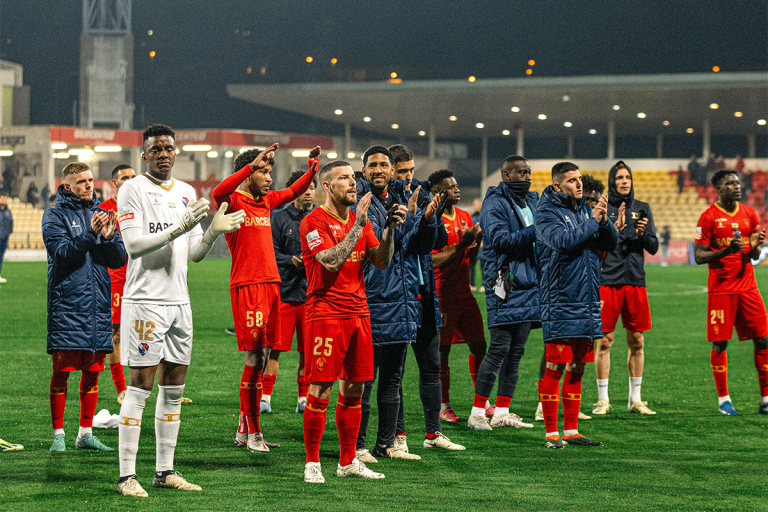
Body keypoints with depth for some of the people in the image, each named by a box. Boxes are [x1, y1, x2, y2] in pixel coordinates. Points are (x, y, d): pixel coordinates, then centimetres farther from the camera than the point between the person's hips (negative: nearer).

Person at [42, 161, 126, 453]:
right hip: (66, 305, -5)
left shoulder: (101, 215, 13)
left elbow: (119, 260, 7)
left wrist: (108, 237, -12)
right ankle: (58, 434, 1)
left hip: (98, 305, 5)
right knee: (62, 370, -3)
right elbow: (61, 252, -14)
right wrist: (90, 235, -25)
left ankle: (86, 433, 15)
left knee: (92, 370, 8)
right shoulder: (55, 216, 0)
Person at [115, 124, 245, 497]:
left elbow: (194, 254, 15)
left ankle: (165, 471, 15)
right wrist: (178, 229, -24)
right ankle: (126, 476, -6)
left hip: (179, 300, 7)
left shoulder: (186, 193, 15)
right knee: (140, 387, -8)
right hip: (145, 299, -7)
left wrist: (214, 232, -4)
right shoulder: (133, 190, -5)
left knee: (174, 388, 8)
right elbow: (133, 245, -15)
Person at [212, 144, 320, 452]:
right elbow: (219, 192, -29)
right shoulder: (233, 201, -6)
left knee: (261, 358, 10)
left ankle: (244, 431, 18)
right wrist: (254, 163, -34)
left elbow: (294, 191, 31)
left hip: (271, 283, 8)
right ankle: (252, 432, -2)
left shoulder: (266, 201, 16)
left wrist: (313, 168, 13)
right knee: (255, 357, -9)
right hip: (247, 286, -8)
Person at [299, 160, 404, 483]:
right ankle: (312, 463, 1)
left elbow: (381, 262, 8)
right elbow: (331, 261, -20)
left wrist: (389, 229, -6)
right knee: (320, 389, -6)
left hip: (358, 311, 7)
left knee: (354, 389, 8)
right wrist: (358, 225, -18)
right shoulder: (313, 222, -7)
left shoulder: (360, 219, 14)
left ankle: (348, 462, 16)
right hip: (325, 313, -7)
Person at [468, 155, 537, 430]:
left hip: (529, 282, 8)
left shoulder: (532, 200, 17)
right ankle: (478, 412, -4)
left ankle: (502, 412, 12)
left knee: (516, 350, 8)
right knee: (499, 348, -9)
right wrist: (535, 231, -22)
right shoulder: (495, 203, -7)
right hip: (505, 283, -8)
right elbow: (500, 239, -18)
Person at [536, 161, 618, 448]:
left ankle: (571, 430, 16)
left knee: (576, 369, 11)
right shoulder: (547, 213, -6)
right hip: (559, 303, -7)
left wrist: (604, 221, -9)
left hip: (588, 303, 7)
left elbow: (611, 244, 10)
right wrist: (593, 222, -16)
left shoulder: (586, 210, 14)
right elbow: (562, 240, -24)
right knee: (554, 368, -5)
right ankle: (551, 432, 0)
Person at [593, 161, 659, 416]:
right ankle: (603, 399, 3)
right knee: (605, 340, -3)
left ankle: (635, 399, 13)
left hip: (635, 281, 4)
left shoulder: (642, 208, 11)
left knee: (637, 342, 6)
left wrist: (643, 234, -9)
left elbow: (654, 247, 11)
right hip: (608, 281, -4)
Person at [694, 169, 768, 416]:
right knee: (720, 343, -2)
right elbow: (699, 256, -7)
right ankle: (723, 399, 8)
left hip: (748, 287, 4)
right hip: (720, 289, -4)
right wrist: (726, 251, -21)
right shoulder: (709, 217, -4)